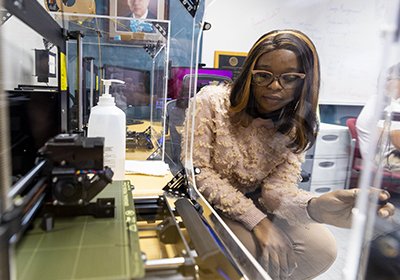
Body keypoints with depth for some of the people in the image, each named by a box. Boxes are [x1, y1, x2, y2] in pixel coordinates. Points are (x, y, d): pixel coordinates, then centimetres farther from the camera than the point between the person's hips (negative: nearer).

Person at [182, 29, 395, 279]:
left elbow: (277, 188, -15)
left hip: (254, 201, 4)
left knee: (321, 249, -14)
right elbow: (196, 170, -21)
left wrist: (313, 206, -40)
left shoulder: (298, 128, -9)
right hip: (208, 201, -3)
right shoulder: (211, 102, -19)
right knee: (260, 250, -28)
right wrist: (256, 219, -27)